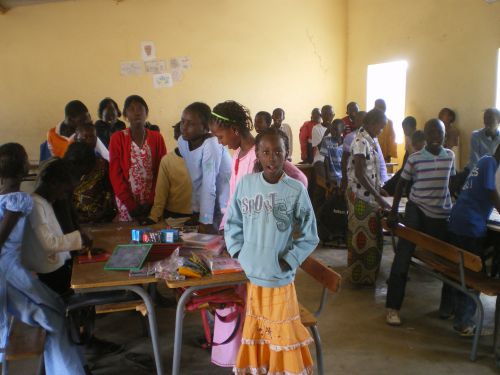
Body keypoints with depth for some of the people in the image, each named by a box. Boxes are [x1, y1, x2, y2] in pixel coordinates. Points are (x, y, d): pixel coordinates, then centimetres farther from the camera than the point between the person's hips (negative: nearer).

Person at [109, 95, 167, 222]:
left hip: (152, 203, 1)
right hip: (127, 202, -1)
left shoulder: (157, 138, 3)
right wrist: (131, 204, -11)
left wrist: (152, 201, -8)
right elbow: (115, 174, -4)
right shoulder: (117, 138, -2)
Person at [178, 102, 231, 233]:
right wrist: (195, 212, 3)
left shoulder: (211, 145, -25)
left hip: (221, 210, -6)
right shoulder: (182, 141, -5)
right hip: (199, 207, 6)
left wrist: (205, 221, -26)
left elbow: (209, 186, -26)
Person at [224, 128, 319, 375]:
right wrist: (237, 252, -1)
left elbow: (309, 236, -4)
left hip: (279, 279, -2)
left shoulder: (296, 190, -12)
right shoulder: (245, 183, -4)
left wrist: (288, 262, -9)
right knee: (252, 333, 17)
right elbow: (233, 223, 8)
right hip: (247, 275, 3)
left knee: (280, 335, 10)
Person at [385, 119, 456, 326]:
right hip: (416, 211, -3)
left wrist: (454, 207, 16)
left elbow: (451, 182, 15)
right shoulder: (414, 158, -7)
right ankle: (393, 307, -3)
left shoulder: (450, 156, 2)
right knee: (402, 258, -9)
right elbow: (401, 184, 1)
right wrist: (393, 212, -1)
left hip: (441, 214, 3)